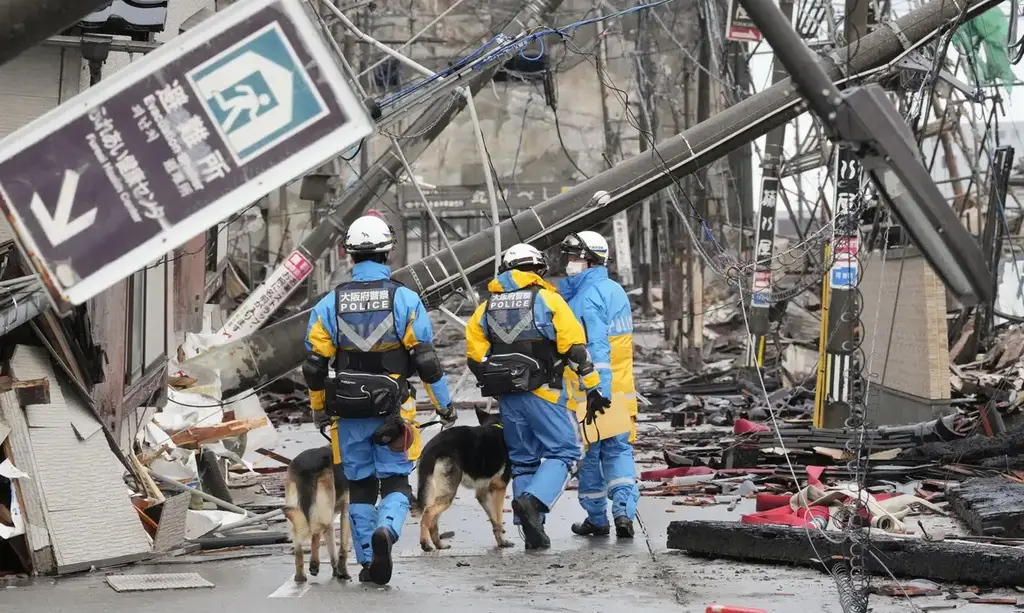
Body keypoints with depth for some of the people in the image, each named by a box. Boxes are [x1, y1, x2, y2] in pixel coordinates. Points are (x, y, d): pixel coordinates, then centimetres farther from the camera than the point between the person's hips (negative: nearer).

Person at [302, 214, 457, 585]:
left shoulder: (329, 304, 1)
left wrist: (319, 411, 18)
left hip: (349, 413, 2)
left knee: (360, 486, 14)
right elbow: (426, 360, -6)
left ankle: (368, 562, 14)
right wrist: (444, 405, 4)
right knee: (395, 483, 5)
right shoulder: (405, 298, -6)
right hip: (392, 411, -2)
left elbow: (314, 367, 3)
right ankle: (386, 529, -25)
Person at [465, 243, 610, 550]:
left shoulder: (487, 307, 12)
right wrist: (592, 388, -1)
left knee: (522, 460, 13)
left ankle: (533, 532, 11)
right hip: (542, 393, -5)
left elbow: (475, 357, 11)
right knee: (563, 452, 0)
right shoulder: (547, 299, -2)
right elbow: (575, 348, -6)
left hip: (507, 397, 5)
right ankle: (533, 500, -23)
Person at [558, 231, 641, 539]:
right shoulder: (615, 290, 14)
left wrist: (599, 393, -24)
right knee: (619, 451, 8)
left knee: (589, 454, 6)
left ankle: (597, 518, 14)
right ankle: (624, 510, -8)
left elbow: (597, 348, -22)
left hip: (594, 389, -7)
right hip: (621, 387, 7)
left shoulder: (588, 297, -15)